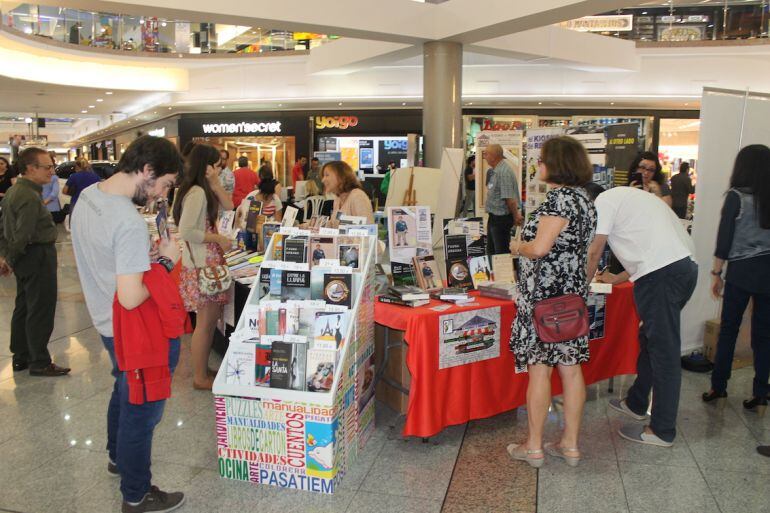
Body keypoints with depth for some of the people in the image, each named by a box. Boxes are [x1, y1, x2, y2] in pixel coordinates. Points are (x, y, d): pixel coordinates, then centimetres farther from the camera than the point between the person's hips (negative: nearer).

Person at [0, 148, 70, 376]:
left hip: (25, 258, 10)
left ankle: (20, 357, 28)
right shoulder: (30, 197, -21)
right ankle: (39, 363, 7)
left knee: (23, 308, 17)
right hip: (38, 256, -10)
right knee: (41, 311, -1)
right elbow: (23, 235, -24)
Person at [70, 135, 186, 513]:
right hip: (136, 333, -9)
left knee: (123, 391, 30)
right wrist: (165, 261, -21)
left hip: (105, 322, 10)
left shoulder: (87, 196, -2)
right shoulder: (130, 224, -32)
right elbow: (131, 298, -33)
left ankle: (117, 457, 54)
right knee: (141, 411, 9)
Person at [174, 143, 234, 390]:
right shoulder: (196, 193, -19)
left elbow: (228, 206, 13)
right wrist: (219, 238, -16)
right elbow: (186, 231, -25)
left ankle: (203, 369, 28)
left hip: (210, 262, 10)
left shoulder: (205, 190, 11)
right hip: (201, 264, -10)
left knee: (212, 318, 16)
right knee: (205, 322, -1)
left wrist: (215, 183, 5)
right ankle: (200, 378, 12)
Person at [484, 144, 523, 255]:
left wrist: (516, 217, -14)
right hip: (494, 217, 10)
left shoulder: (504, 172, -23)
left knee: (501, 252, 0)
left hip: (502, 218, -10)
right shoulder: (493, 171, 8)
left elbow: (510, 199, -24)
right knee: (491, 250, 20)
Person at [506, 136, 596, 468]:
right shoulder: (583, 198, 14)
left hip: (545, 296, -9)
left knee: (539, 368, -1)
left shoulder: (559, 198, -15)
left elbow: (539, 247, -21)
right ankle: (570, 444, 21)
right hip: (572, 294, 9)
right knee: (570, 367, 11)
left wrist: (518, 246, -2)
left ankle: (534, 447, 10)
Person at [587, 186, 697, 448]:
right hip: (685, 266, 10)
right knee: (649, 339, 21)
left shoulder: (604, 201, 2)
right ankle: (636, 403, 36)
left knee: (663, 350, -3)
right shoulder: (629, 196, 29)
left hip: (661, 273, -10)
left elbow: (595, 251, 2)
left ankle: (662, 431, 6)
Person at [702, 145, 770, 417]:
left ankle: (718, 386, 14)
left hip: (741, 271, -3)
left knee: (728, 329, 8)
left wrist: (716, 272, 2)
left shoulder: (736, 197, -7)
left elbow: (724, 238, -7)